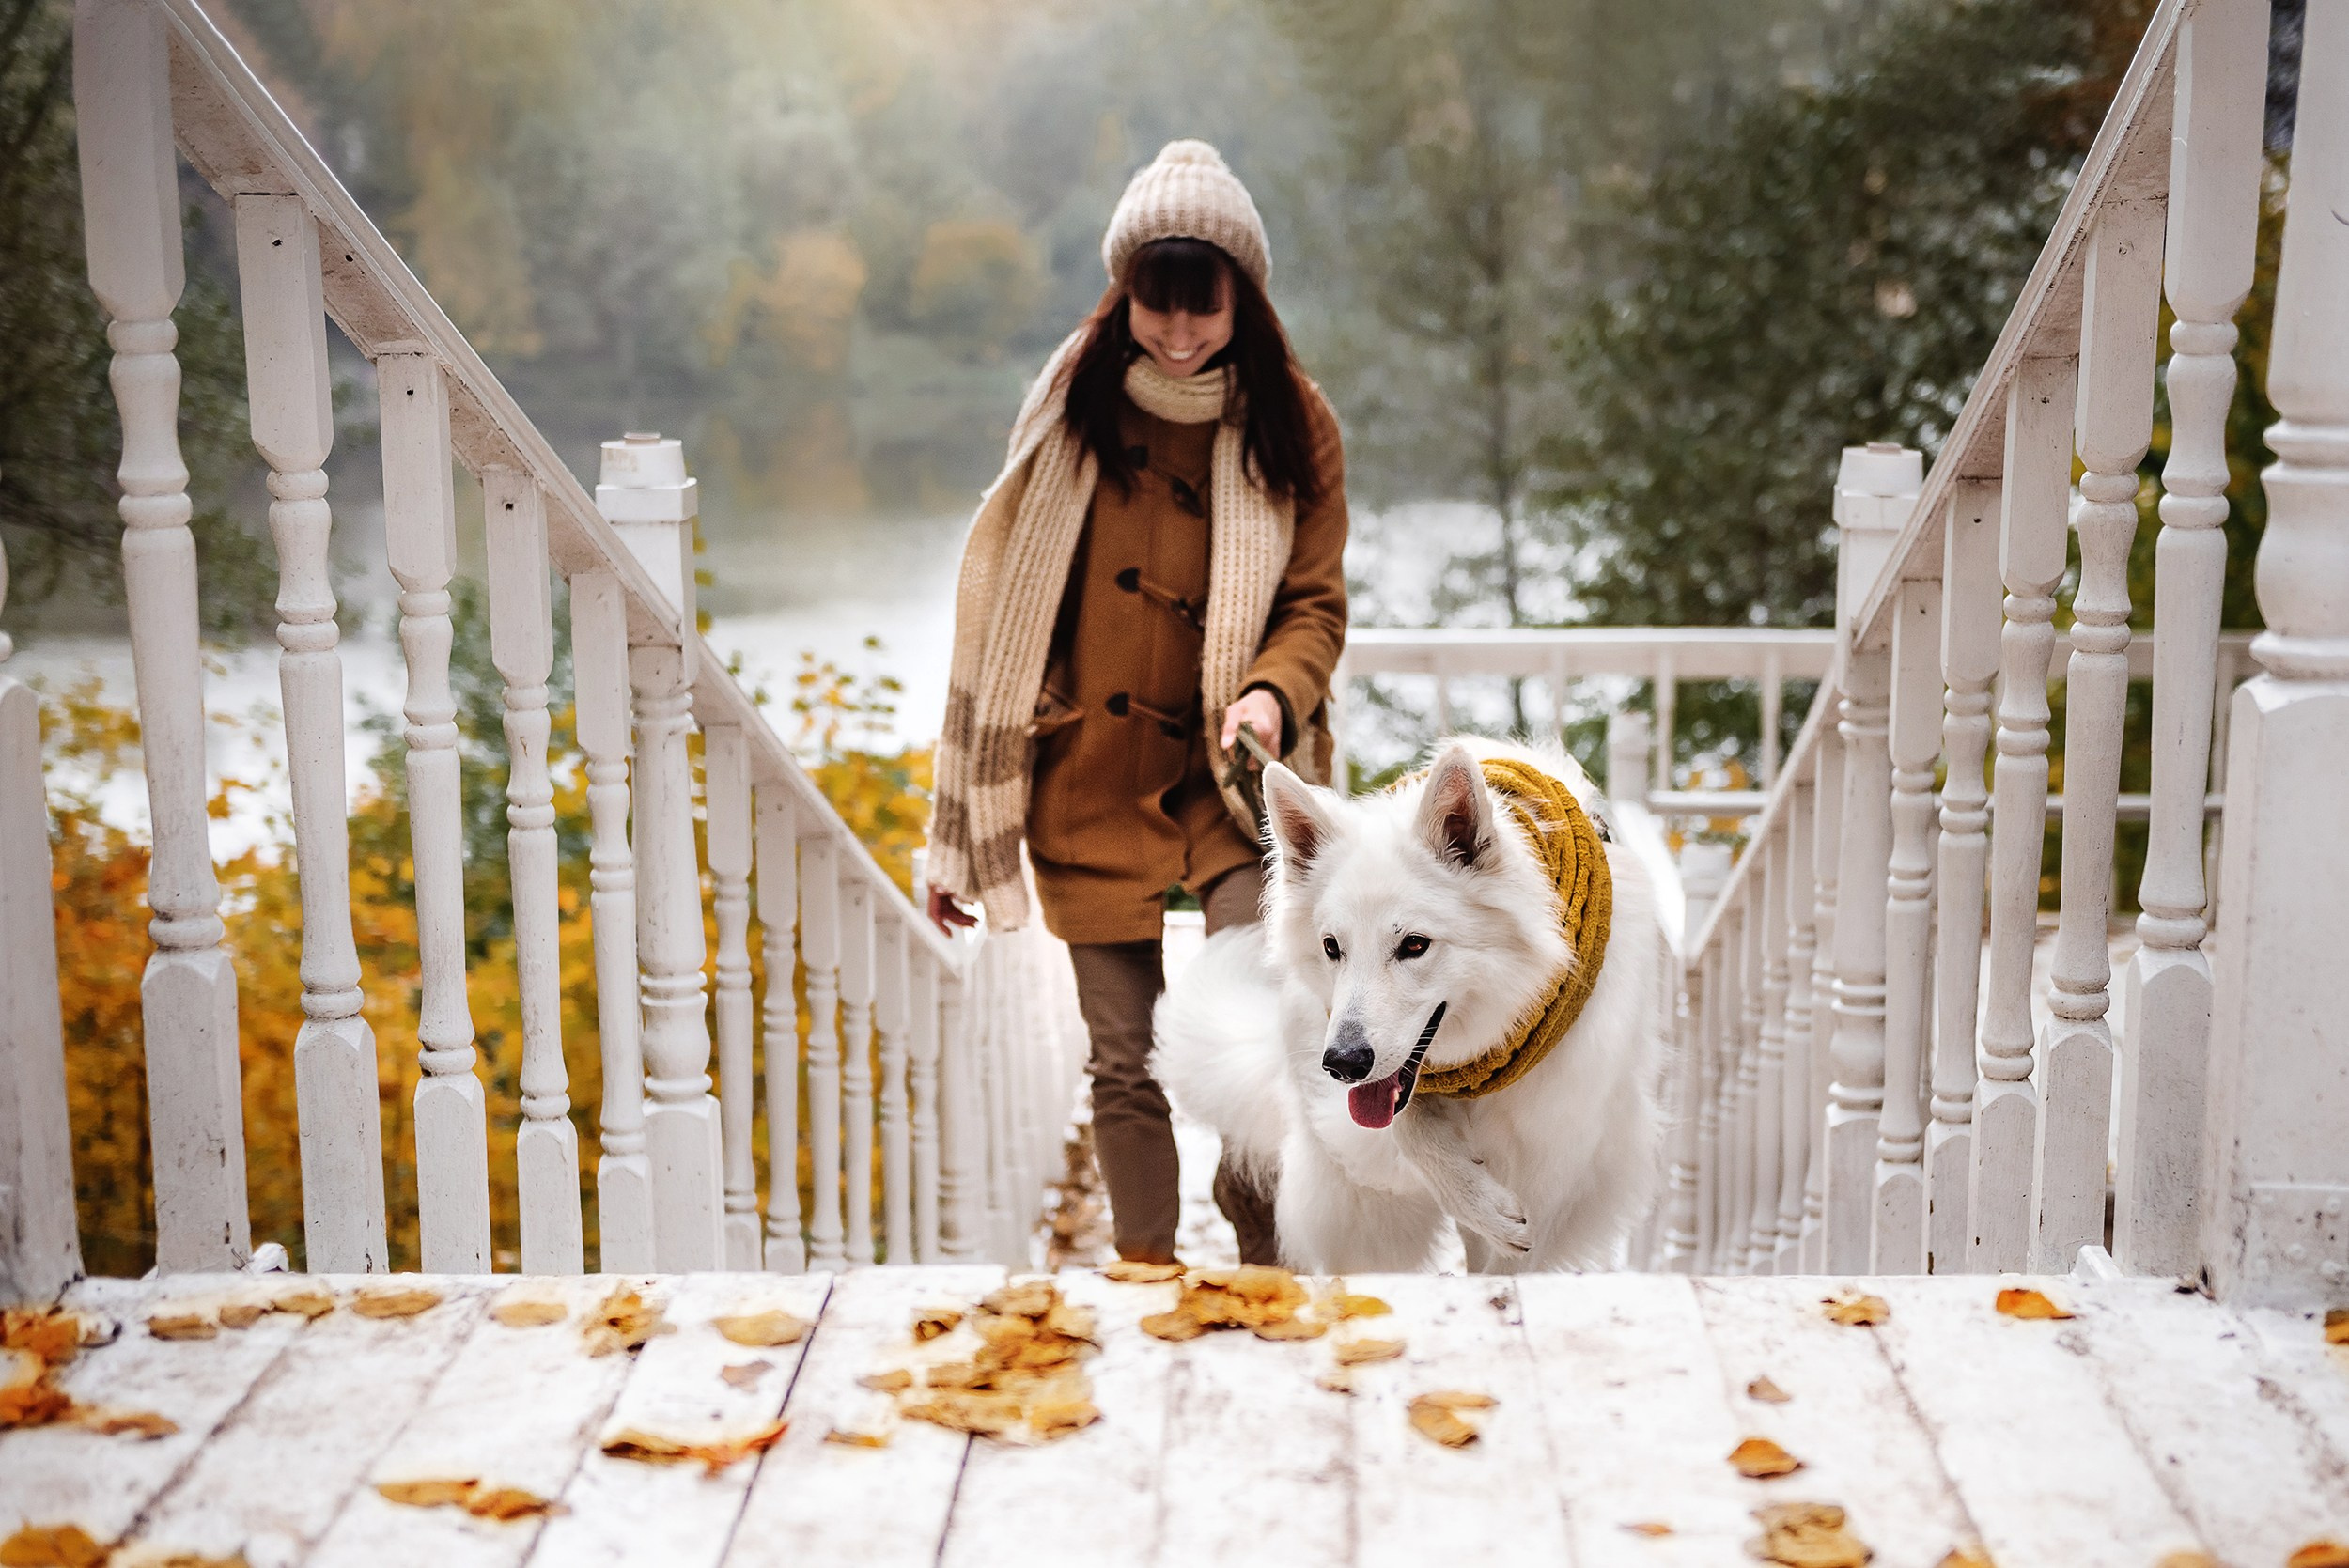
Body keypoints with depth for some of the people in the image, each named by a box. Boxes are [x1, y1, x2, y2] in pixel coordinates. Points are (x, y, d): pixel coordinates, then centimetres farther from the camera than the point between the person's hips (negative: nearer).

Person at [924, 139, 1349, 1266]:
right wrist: (961, 828, 4)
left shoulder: (1290, 422, 0)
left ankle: (1267, 1259, 5)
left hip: (1230, 779, -1)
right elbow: (1006, 603, 5)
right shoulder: (1074, 407, 2)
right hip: (1094, 782, 1)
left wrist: (1272, 695, -22)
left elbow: (1317, 604, 3)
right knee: (1123, 1063, 5)